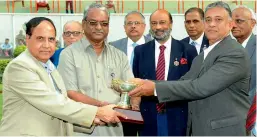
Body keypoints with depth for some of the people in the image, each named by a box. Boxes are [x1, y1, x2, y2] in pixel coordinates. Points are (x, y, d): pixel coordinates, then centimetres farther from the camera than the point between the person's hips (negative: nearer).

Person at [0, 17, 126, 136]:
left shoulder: (50, 67, 11)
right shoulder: (19, 66, -16)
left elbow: (63, 102, 2)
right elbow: (51, 103, -23)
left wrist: (91, 117, -13)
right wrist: (97, 112, -22)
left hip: (56, 132, 8)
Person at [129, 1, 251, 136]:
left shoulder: (235, 53, -16)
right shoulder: (202, 56, 14)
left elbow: (201, 87, -24)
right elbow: (184, 82, 8)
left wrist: (155, 88, -24)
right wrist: (149, 84, -7)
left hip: (224, 130, -7)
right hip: (198, 129, 7)